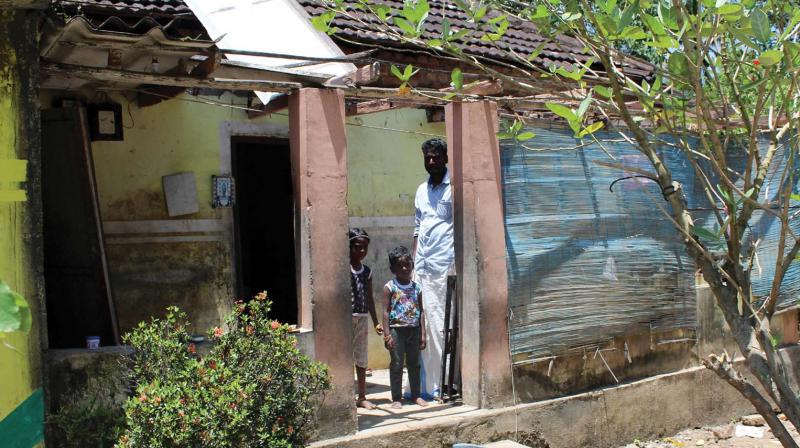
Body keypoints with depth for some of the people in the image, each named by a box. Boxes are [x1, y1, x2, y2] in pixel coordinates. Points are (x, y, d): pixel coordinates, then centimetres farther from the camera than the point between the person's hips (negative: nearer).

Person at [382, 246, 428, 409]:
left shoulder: (416, 287, 6)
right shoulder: (390, 287, -4)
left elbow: (421, 311, 7)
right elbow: (386, 311, -6)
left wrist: (422, 334, 3)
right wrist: (387, 334, -12)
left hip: (414, 329, 4)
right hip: (397, 329, -3)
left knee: (414, 364, 12)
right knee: (396, 365, 2)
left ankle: (416, 395, 22)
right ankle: (396, 398, 9)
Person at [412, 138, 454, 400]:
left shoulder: (453, 188, -1)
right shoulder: (421, 190, 19)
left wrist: (458, 263, -14)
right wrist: (413, 263, 17)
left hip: (444, 266, -6)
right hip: (421, 267, 7)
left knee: (440, 324, -6)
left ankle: (437, 385, -1)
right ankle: (423, 385, 10)